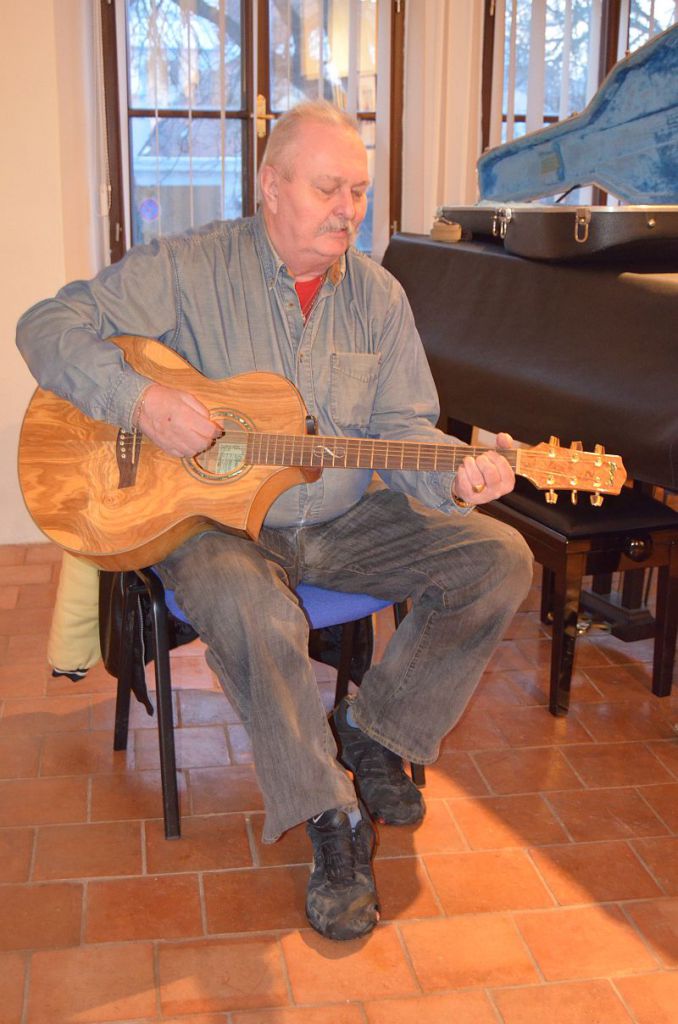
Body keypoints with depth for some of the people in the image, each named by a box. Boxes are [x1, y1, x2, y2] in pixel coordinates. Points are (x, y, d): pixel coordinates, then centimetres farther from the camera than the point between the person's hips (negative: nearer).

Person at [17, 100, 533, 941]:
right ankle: (332, 819, -14)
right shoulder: (188, 268, -7)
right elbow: (50, 326, -9)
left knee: (500, 560, -10)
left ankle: (376, 733, 5)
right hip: (216, 519, -4)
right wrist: (140, 401, -26)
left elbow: (402, 424, 3)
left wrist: (456, 477, -20)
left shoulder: (378, 296, 5)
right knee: (253, 615, -38)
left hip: (345, 520, 5)